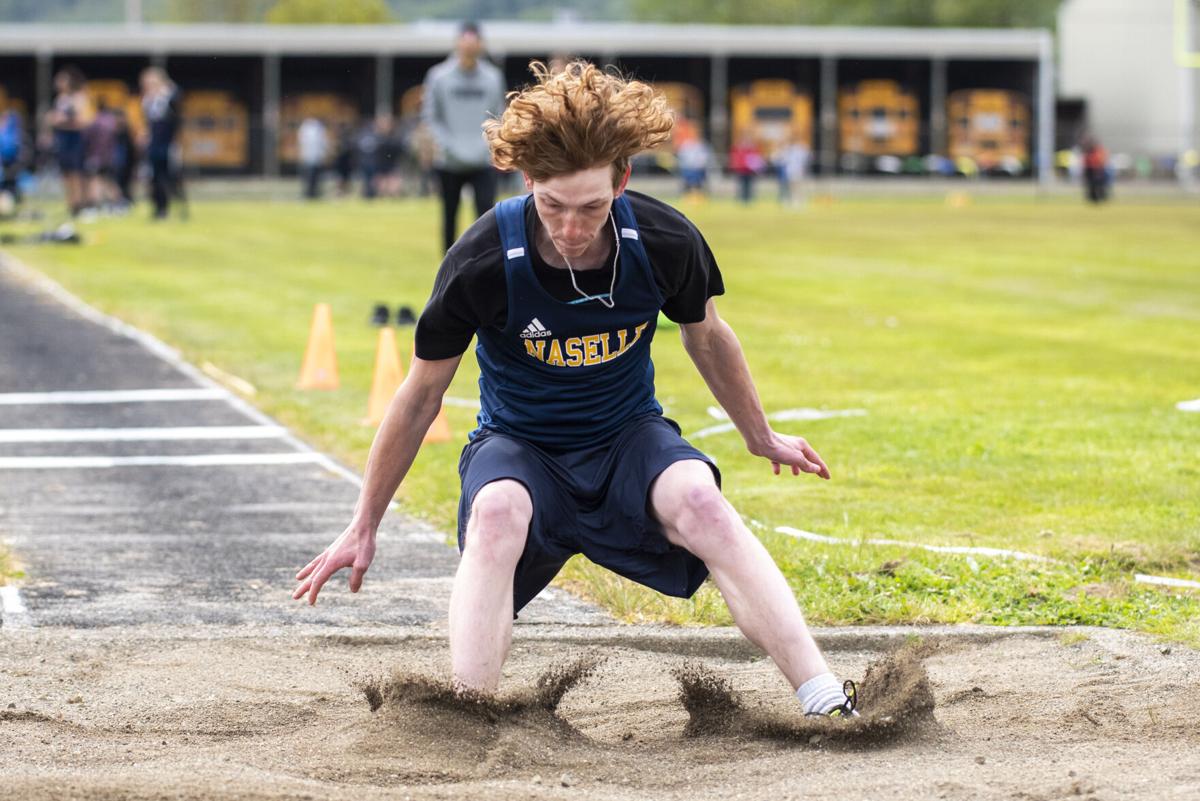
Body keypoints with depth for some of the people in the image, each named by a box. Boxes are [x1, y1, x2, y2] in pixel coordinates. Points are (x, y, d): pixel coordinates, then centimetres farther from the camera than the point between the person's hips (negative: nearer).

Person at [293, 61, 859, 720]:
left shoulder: (666, 244, -16)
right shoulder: (483, 263, -22)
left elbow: (706, 336, 8)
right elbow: (420, 395, -7)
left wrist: (762, 437, 23)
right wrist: (364, 528, -1)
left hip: (628, 438, 1)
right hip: (518, 445, -1)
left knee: (700, 502, -31)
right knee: (496, 514, -36)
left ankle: (827, 703, -35)